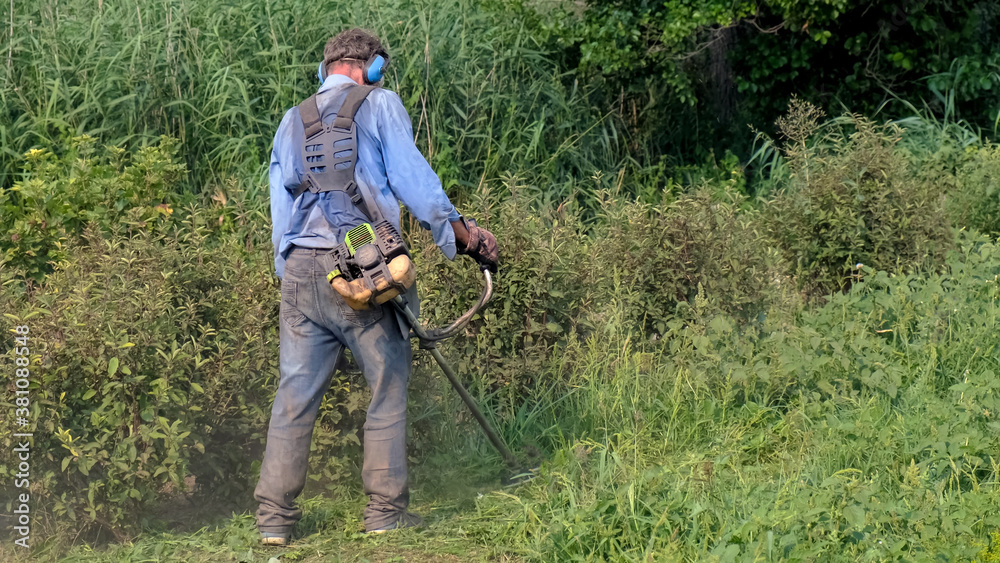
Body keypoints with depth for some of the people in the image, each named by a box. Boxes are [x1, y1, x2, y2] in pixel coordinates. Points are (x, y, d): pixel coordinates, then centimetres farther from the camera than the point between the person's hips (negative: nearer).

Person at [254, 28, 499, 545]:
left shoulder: (292, 121, 19)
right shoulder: (379, 105, 4)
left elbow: (281, 204, 18)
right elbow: (412, 179, -5)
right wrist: (465, 235, 2)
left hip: (300, 271, 5)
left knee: (295, 395, 7)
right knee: (387, 388, 7)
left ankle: (274, 516, 6)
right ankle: (385, 509, 9)